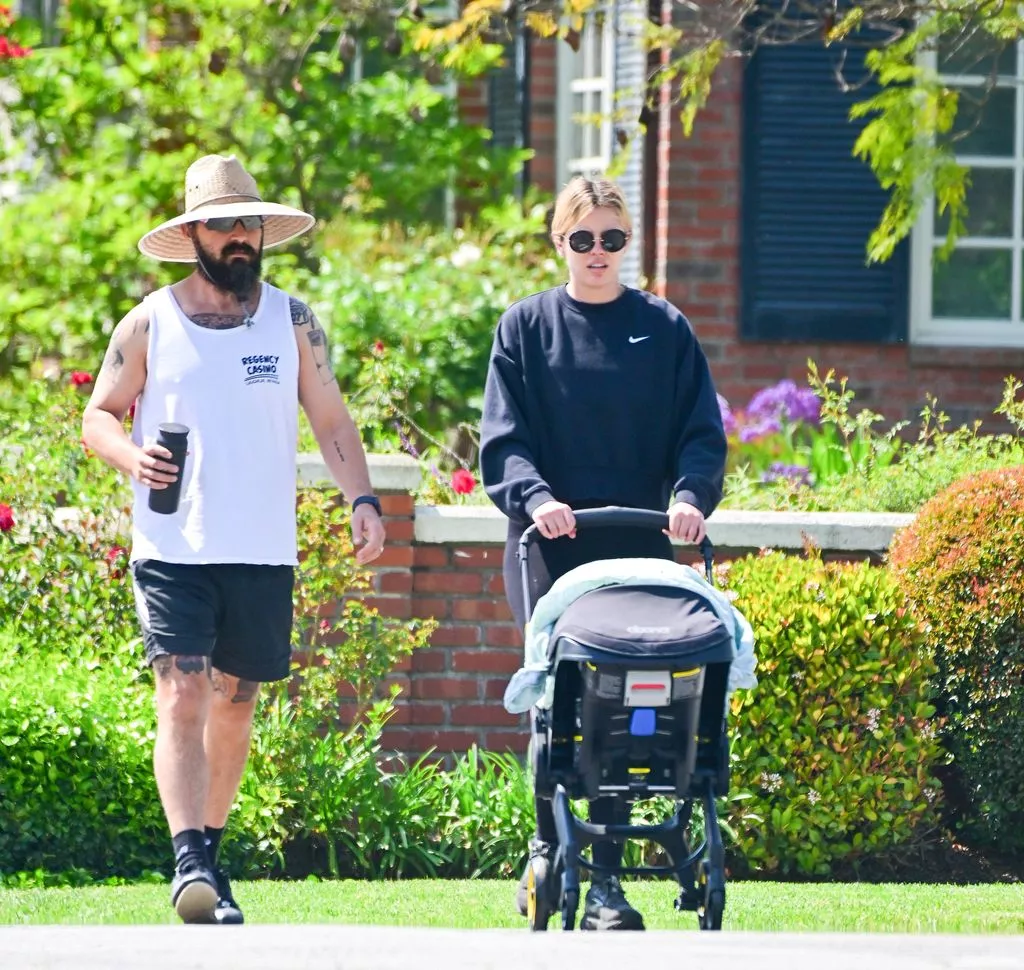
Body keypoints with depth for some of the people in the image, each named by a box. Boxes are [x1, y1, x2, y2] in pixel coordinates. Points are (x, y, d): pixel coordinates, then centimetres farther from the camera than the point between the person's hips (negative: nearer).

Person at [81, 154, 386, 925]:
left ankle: (209, 851, 25)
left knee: (235, 703, 10)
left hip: (264, 551, 2)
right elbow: (98, 415, 9)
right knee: (181, 696, -15)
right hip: (173, 549, -2)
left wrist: (362, 498, -7)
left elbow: (332, 421, 9)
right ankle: (188, 861, -23)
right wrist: (130, 456, -13)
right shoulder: (149, 324, 3)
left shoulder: (293, 324, 7)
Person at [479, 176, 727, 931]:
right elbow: (503, 438, 0)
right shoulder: (527, 328, 7)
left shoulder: (664, 330, 9)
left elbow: (701, 434, 5)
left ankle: (606, 881, 0)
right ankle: (548, 849, 16)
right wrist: (534, 497, -19)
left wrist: (690, 495, -15)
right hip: (550, 551, -1)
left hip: (638, 551, 1)